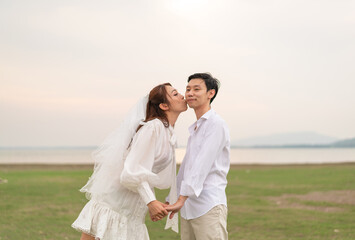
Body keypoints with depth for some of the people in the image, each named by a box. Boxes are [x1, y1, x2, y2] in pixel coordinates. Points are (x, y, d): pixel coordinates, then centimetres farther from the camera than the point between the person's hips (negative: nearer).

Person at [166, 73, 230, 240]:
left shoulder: (216, 124, -7)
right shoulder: (195, 129, 22)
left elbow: (201, 166, -17)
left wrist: (181, 200, -23)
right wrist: (171, 200, 20)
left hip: (209, 206, -8)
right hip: (188, 208, 8)